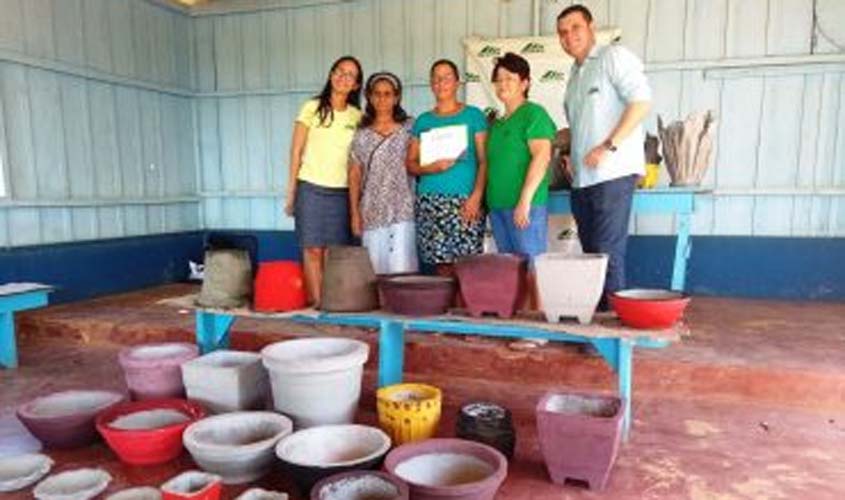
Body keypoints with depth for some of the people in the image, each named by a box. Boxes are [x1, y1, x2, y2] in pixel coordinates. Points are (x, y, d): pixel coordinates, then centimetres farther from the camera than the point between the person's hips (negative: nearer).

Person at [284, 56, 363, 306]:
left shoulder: (357, 116, 10)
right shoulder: (312, 108, 3)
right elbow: (296, 151, 2)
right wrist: (291, 192, -2)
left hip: (342, 192, 2)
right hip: (311, 188, -2)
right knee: (313, 249, -3)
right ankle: (316, 302, 3)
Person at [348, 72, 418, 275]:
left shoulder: (409, 127, 7)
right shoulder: (362, 134, 10)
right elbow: (354, 175, 9)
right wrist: (354, 213, 3)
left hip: (402, 211, -2)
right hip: (372, 212, 2)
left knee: (401, 269, -6)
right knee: (375, 269, 2)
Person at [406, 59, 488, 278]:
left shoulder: (473, 115, 8)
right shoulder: (423, 121, 15)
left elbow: (484, 160, 1)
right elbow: (410, 164, 12)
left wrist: (476, 196, -11)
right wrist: (432, 167, -9)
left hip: (465, 201, -2)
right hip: (430, 201, 2)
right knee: (441, 264, 0)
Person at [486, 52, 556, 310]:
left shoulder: (534, 114, -2)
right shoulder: (497, 122, 21)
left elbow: (542, 156, -12)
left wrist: (525, 200, -19)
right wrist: (488, 201, 14)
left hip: (526, 206, -8)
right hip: (498, 205, 8)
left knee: (531, 269, -6)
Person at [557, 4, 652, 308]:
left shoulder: (614, 56, 0)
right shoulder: (575, 75, 23)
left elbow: (641, 101, -12)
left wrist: (608, 146, -18)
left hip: (613, 173, -8)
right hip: (582, 177, 8)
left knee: (608, 252, -9)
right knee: (591, 252, 9)